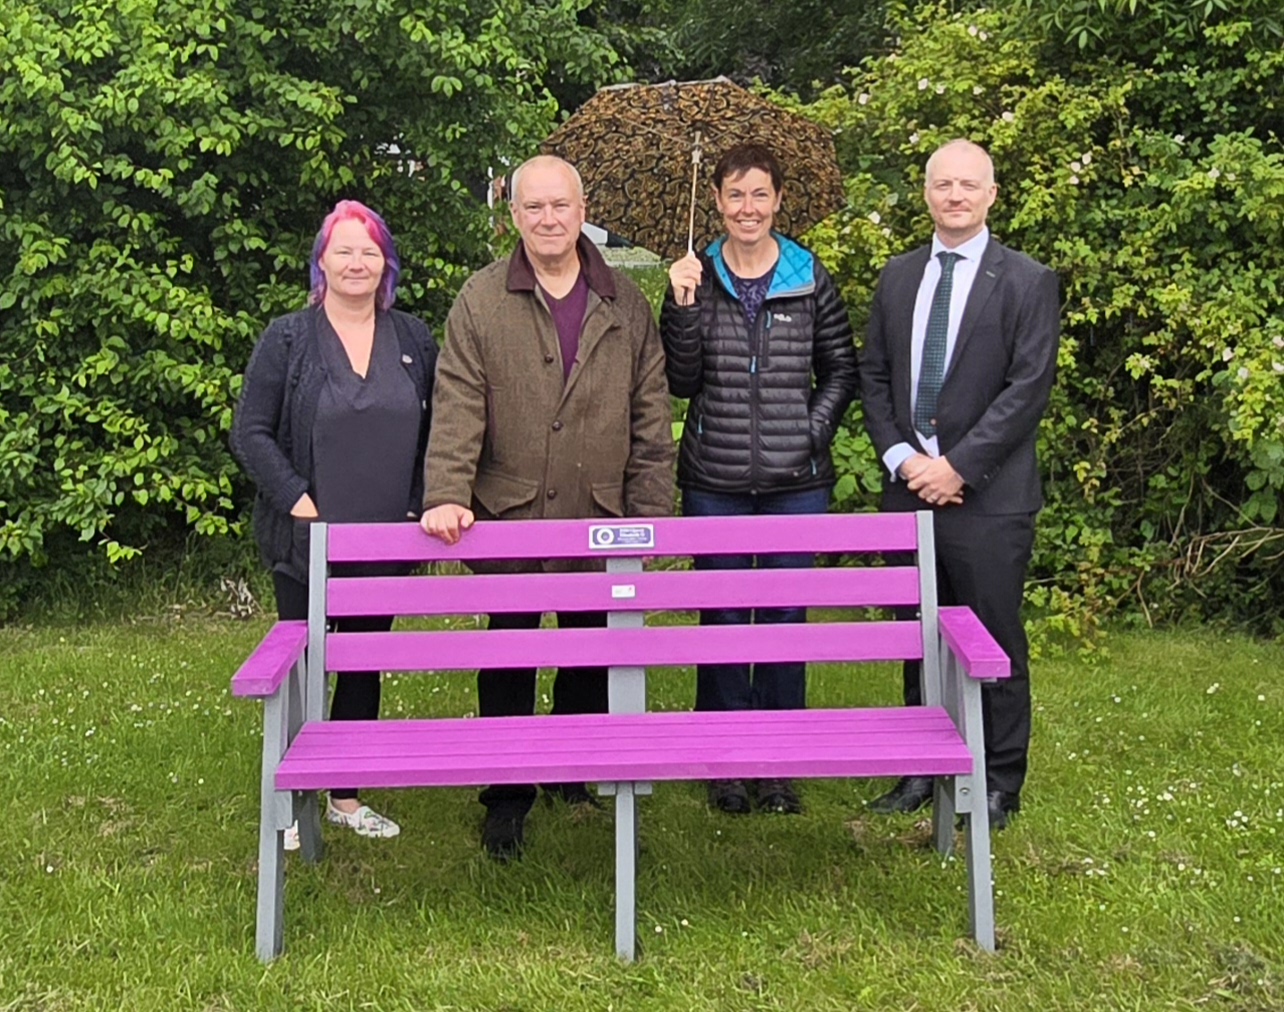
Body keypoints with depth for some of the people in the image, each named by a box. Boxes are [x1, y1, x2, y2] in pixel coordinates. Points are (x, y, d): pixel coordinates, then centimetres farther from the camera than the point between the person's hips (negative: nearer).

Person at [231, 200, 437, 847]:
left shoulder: (413, 340, 6)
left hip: (386, 542, 3)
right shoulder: (287, 340, -3)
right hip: (306, 542, -3)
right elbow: (251, 433, -4)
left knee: (365, 666, 12)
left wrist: (423, 503, -1)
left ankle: (346, 798, 26)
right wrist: (296, 500, -13)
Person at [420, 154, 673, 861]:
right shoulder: (480, 301, 0)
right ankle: (507, 798, 20)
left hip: (602, 520, 2)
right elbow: (457, 409, -6)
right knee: (507, 665, 7)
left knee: (593, 658, 12)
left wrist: (650, 513, 1)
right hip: (508, 517, -2)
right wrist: (446, 497, -17)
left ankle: (575, 775, 32)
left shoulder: (625, 305, 6)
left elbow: (651, 417, 6)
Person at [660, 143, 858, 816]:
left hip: (795, 481, 0)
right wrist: (684, 306, -13)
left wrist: (814, 431, -3)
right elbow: (680, 382, -2)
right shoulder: (696, 279, 3)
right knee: (720, 619, 6)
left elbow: (842, 371, 10)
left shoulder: (811, 280, 4)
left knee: (786, 618, 6)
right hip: (715, 481, 0)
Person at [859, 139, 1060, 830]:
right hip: (909, 488, 4)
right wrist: (900, 457, -5)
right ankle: (925, 768, 25)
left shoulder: (1028, 282, -2)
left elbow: (1028, 389, -9)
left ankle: (998, 784, 16)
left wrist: (958, 465, -15)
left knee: (995, 641, 3)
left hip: (988, 495, -4)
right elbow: (873, 376, 11)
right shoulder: (897, 277, 12)